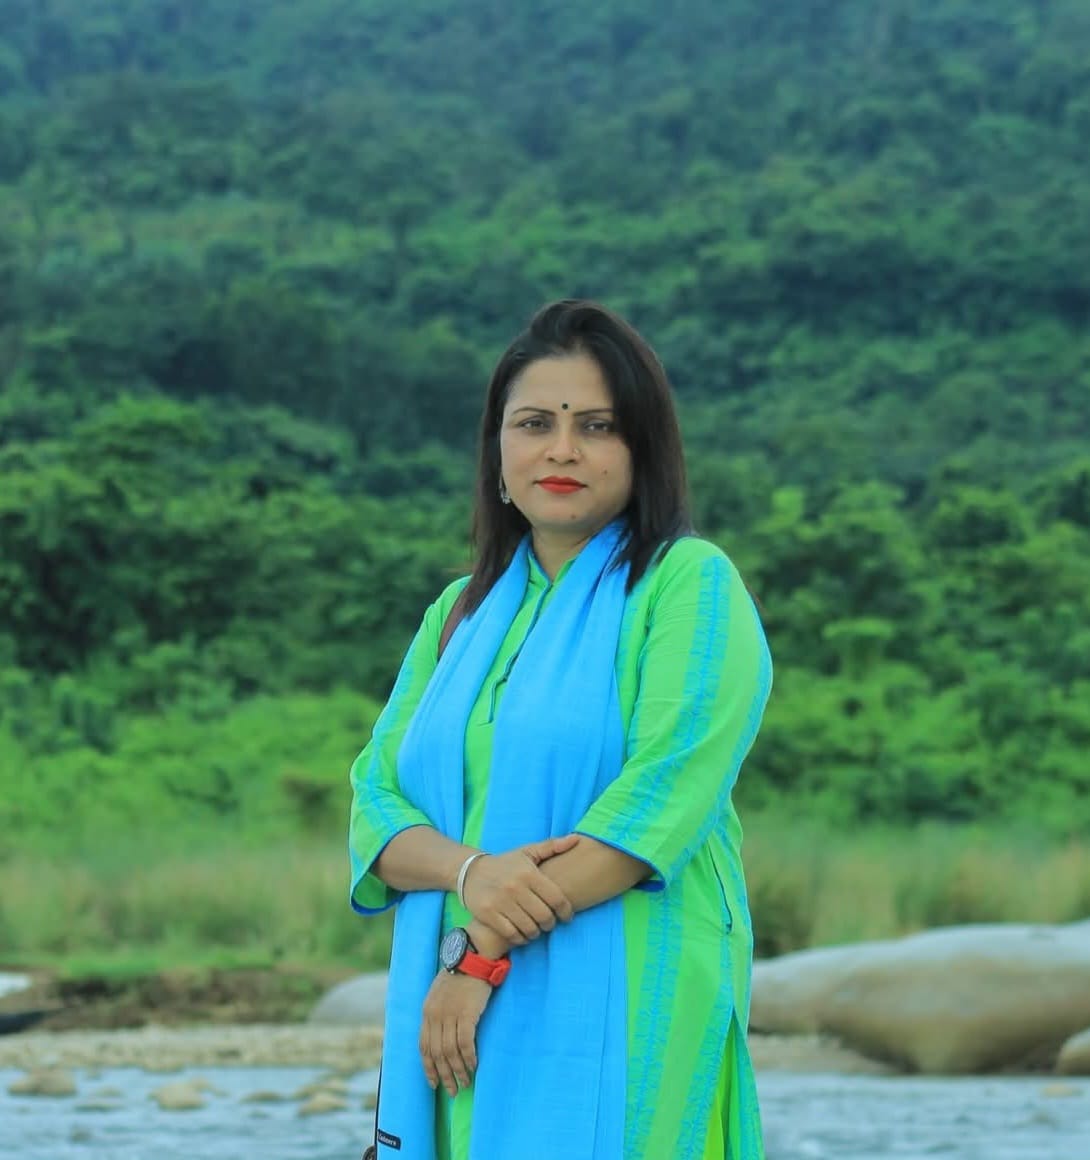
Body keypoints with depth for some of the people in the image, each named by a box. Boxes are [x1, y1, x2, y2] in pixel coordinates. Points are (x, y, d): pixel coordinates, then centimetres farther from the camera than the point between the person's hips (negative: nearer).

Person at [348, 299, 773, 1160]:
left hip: (622, 1017, -5)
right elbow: (377, 794, 8)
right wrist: (469, 871, -15)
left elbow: (663, 796, -14)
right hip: (460, 1014, 5)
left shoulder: (691, 584, -2)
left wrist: (486, 955, -15)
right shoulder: (462, 611, 16)